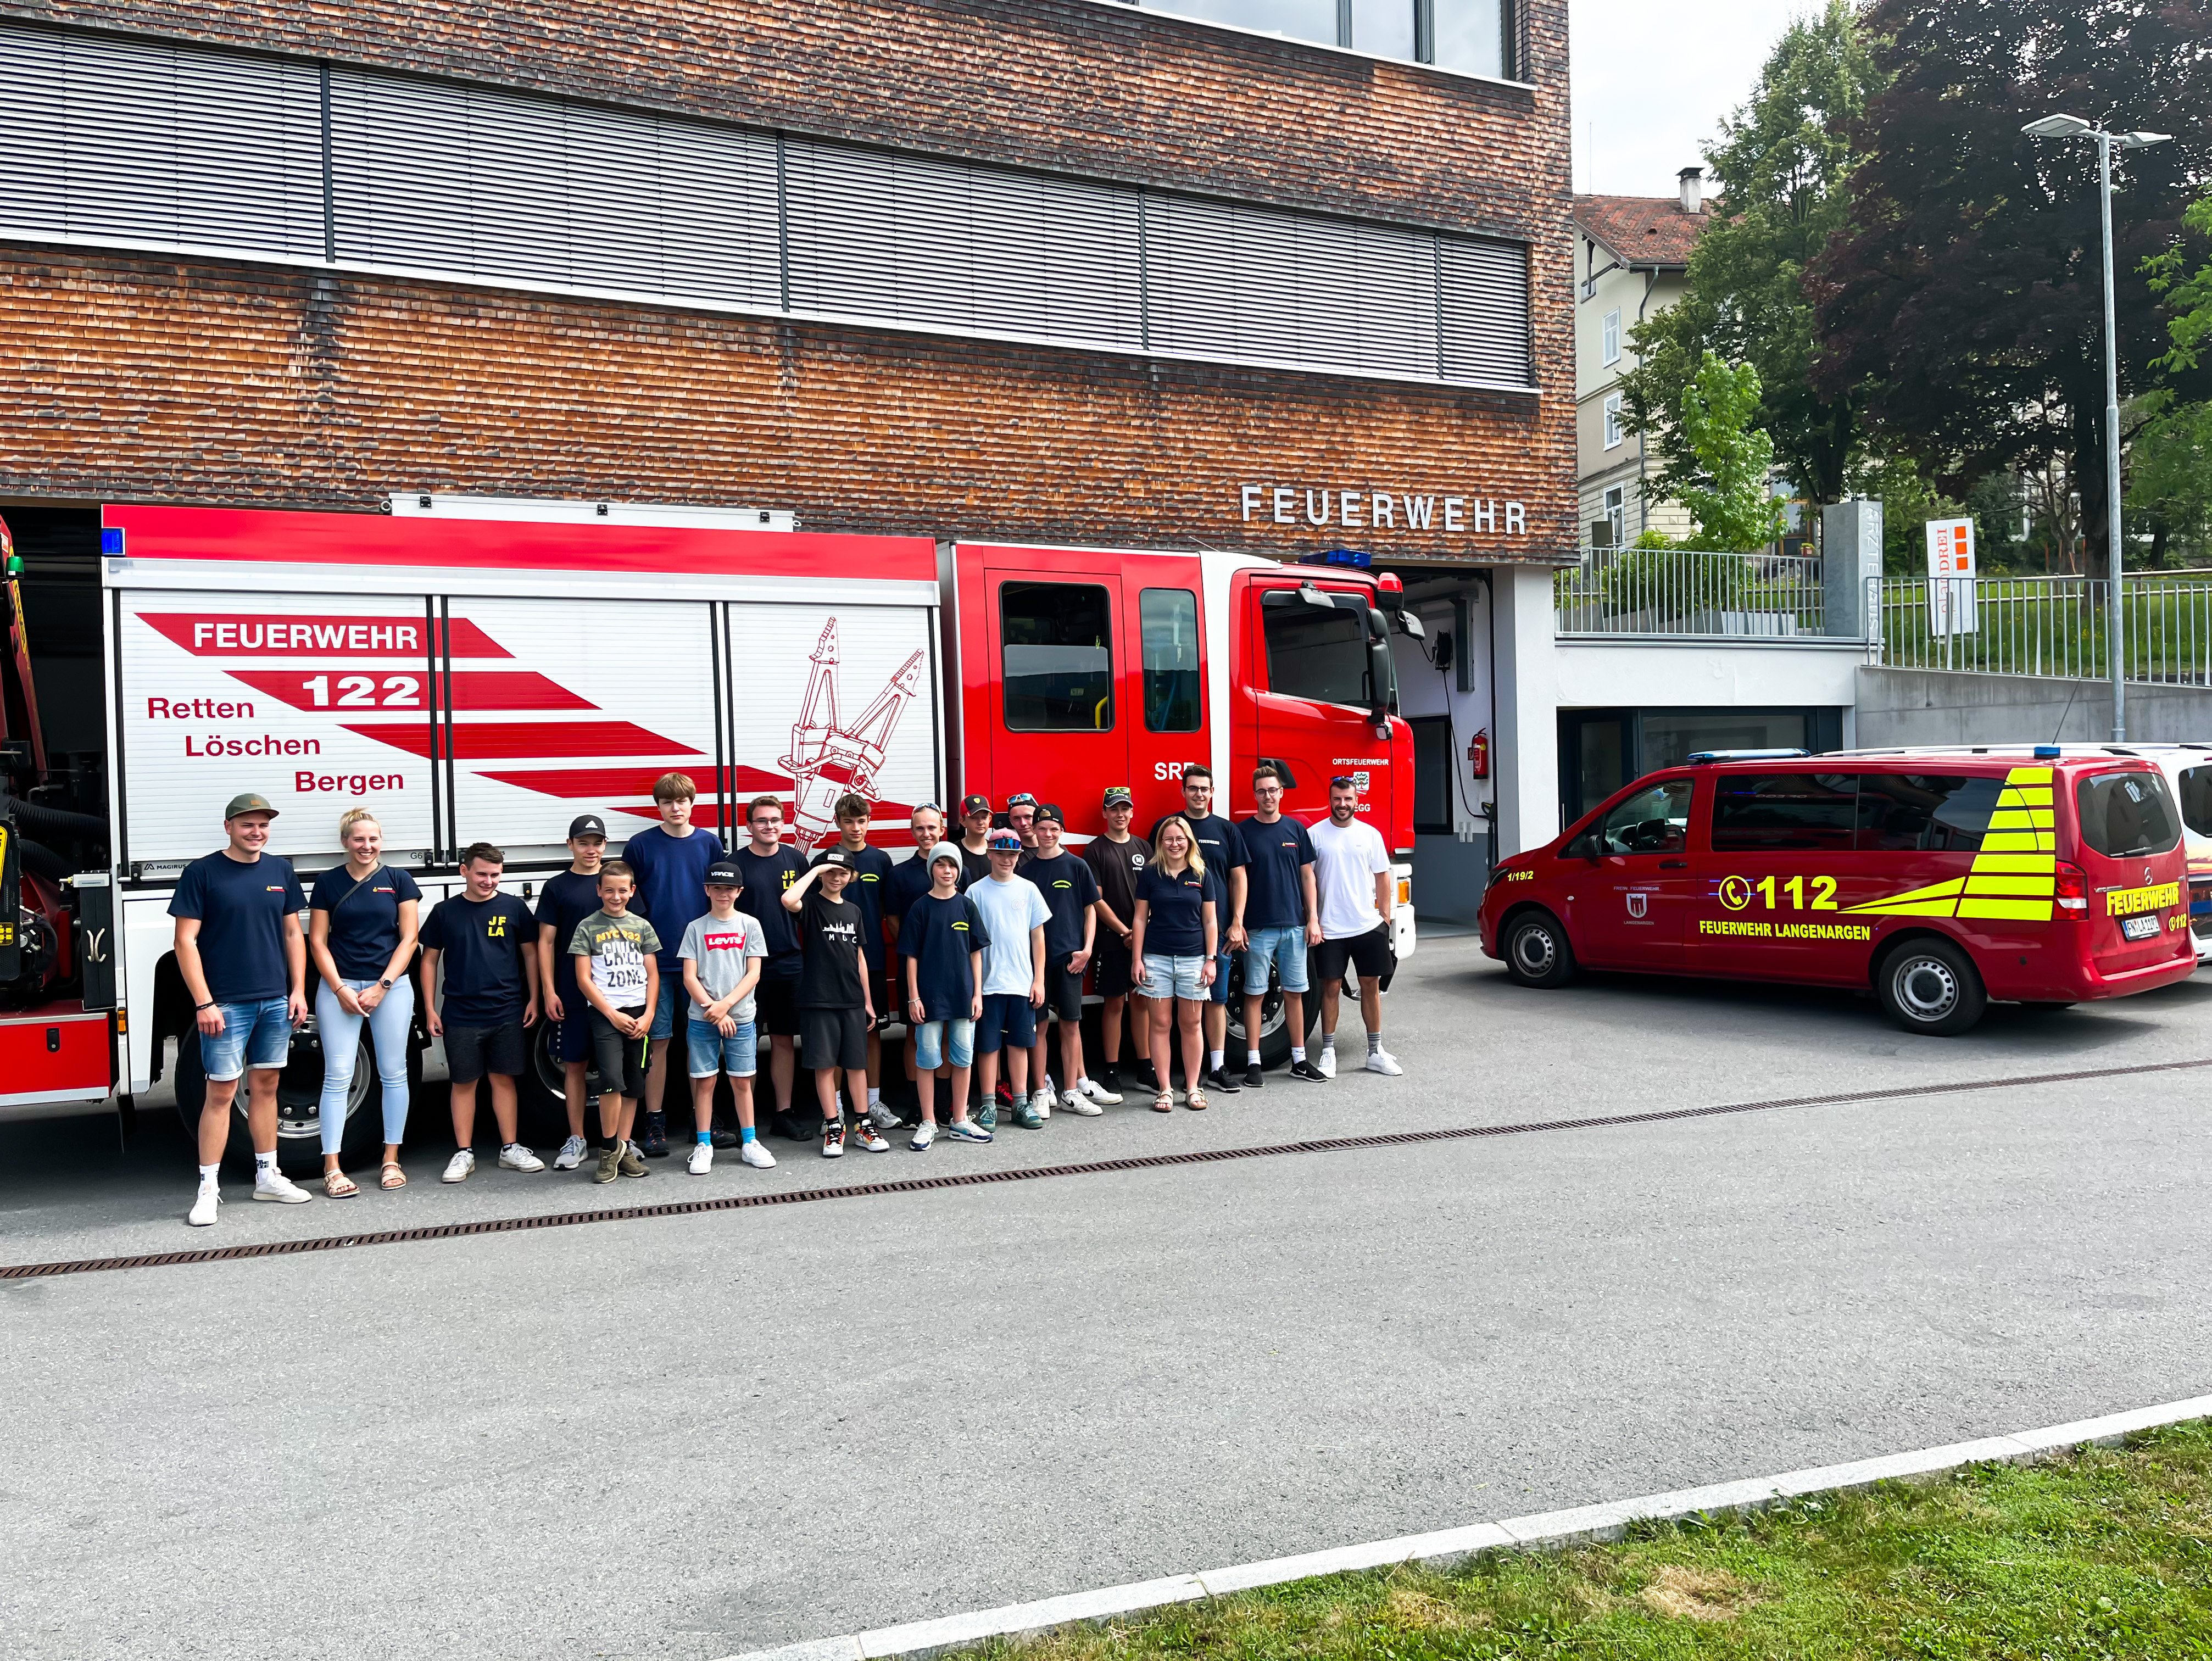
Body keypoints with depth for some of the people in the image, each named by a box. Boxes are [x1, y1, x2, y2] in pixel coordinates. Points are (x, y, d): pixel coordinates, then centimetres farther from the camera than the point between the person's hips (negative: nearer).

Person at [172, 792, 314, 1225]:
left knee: (266, 1085, 11)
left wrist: (298, 991, 6)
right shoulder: (202, 872, -6)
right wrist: (203, 1003, -13)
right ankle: (208, 1190, 3)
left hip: (276, 1002, 5)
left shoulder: (280, 871, 8)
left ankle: (267, 1176, 21)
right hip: (226, 1005, -4)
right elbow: (186, 941, -8)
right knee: (221, 1092, -3)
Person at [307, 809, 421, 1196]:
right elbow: (318, 941, 3)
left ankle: (391, 1160, 12)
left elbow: (409, 938, 1)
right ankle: (332, 1168, -1)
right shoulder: (328, 883, 4)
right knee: (338, 1076, -4)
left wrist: (382, 986, -8)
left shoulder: (398, 881, 3)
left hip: (391, 986, 0)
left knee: (393, 1073, 3)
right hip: (339, 987, 0)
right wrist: (340, 990, -7)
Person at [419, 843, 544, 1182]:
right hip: (460, 1014, 0)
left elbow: (530, 954, 8)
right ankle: (464, 1153, 13)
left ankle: (510, 1149, 14)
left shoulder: (513, 908, 2)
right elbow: (430, 960, 8)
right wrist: (430, 1008, 3)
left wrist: (533, 1000, 4)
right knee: (464, 1083, 5)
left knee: (504, 1079, 6)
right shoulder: (445, 912, 3)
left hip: (507, 1012, 0)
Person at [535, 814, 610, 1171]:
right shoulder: (557, 887, 5)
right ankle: (576, 1139, 12)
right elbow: (546, 941, 4)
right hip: (572, 994, -1)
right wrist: (549, 991, -3)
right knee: (574, 1064, 4)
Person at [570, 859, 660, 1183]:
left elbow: (652, 974, 10)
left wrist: (648, 1015, -3)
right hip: (605, 1013, -3)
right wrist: (613, 1015, -9)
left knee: (633, 1085, 6)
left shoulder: (642, 926, 9)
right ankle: (609, 1149, -3)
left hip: (639, 1014, 3)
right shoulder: (588, 928, 1)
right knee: (612, 1080, -17)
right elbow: (584, 978, -2)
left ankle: (625, 1149, 15)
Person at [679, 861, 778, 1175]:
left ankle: (749, 1143, 13)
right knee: (705, 1081, 3)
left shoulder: (750, 925, 4)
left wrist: (726, 1004, -13)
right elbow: (689, 977, -2)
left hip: (741, 1017, 0)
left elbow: (754, 974, -2)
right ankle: (703, 1146, 9)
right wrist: (713, 1010, -12)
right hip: (702, 1019, 0)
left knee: (742, 1081, 5)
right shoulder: (696, 928, 3)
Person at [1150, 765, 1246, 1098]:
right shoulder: (1166, 826, 4)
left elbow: (1238, 878, 9)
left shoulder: (1226, 830, 8)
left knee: (1217, 999, 5)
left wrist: (1237, 924, 0)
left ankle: (1217, 1069, 10)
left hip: (1218, 929, 2)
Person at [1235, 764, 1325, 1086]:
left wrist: (1313, 919, 2)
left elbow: (1307, 876, 9)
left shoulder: (1296, 829, 7)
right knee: (1254, 993, 1)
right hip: (1258, 927, -3)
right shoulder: (1243, 831, -1)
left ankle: (1299, 1059, 16)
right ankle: (1253, 1062, 6)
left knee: (1295, 992, 8)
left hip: (1294, 926, 3)